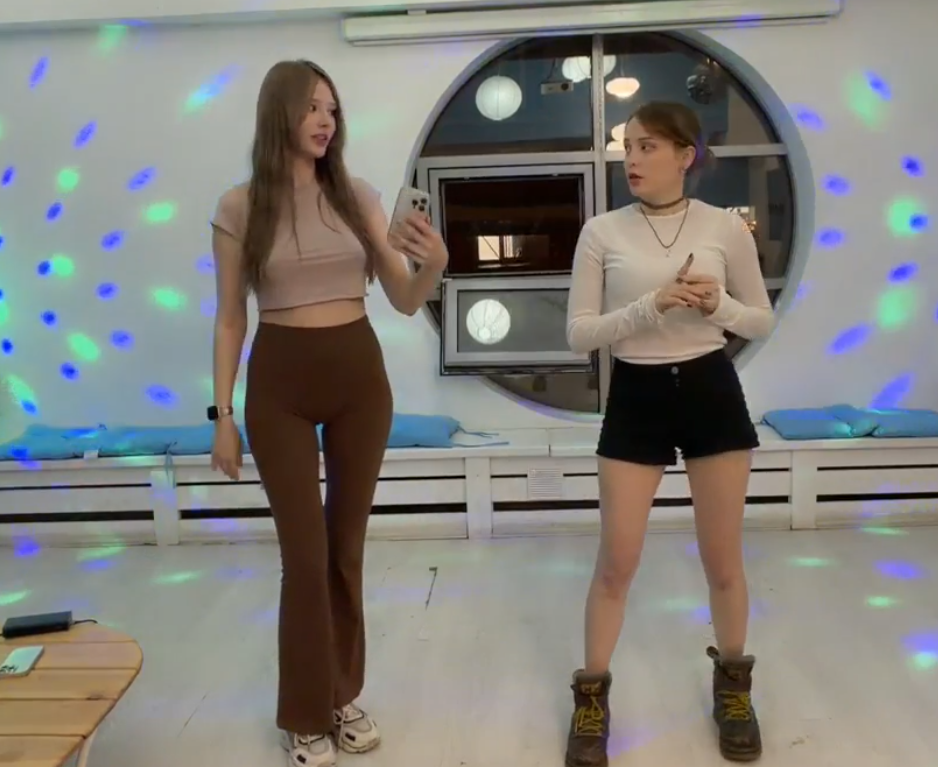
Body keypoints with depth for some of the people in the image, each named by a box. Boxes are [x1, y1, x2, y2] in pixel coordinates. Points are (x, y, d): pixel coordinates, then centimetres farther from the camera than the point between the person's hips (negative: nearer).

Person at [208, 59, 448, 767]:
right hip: (280, 381, -2)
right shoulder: (240, 207, -3)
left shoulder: (359, 196, 3)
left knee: (348, 547, 12)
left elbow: (405, 301, 1)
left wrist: (434, 264, -21)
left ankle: (345, 695, 30)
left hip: (359, 375, 3)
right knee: (306, 554, 1)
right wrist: (224, 414, -1)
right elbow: (230, 319, 1)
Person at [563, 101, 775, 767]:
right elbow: (579, 333, -4)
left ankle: (732, 686, 34)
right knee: (616, 563, 2)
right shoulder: (603, 232, -2)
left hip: (712, 392, 1)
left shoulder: (726, 227, -1)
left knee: (724, 561, 10)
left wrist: (718, 306, -14)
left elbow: (762, 321, 7)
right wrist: (651, 307, -18)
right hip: (635, 398, 0)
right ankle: (592, 698, 21)